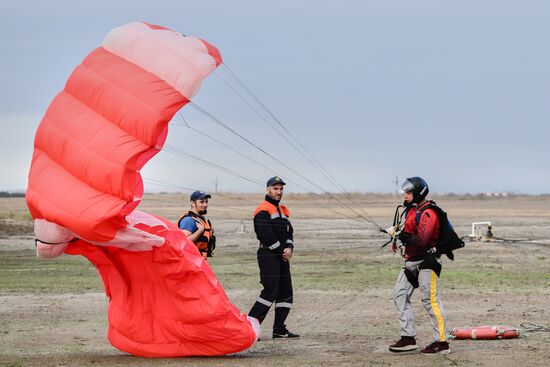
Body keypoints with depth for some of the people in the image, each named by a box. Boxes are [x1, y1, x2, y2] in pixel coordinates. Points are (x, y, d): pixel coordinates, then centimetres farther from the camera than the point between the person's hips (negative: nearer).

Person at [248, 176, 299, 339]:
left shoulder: (283, 211, 20)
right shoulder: (263, 210, -9)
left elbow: (289, 232, 16)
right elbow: (266, 235, -19)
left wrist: (289, 248, -4)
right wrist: (281, 251, -12)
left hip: (283, 257, 9)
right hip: (268, 256, -9)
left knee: (286, 293, 8)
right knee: (271, 291, -16)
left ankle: (279, 329, 13)